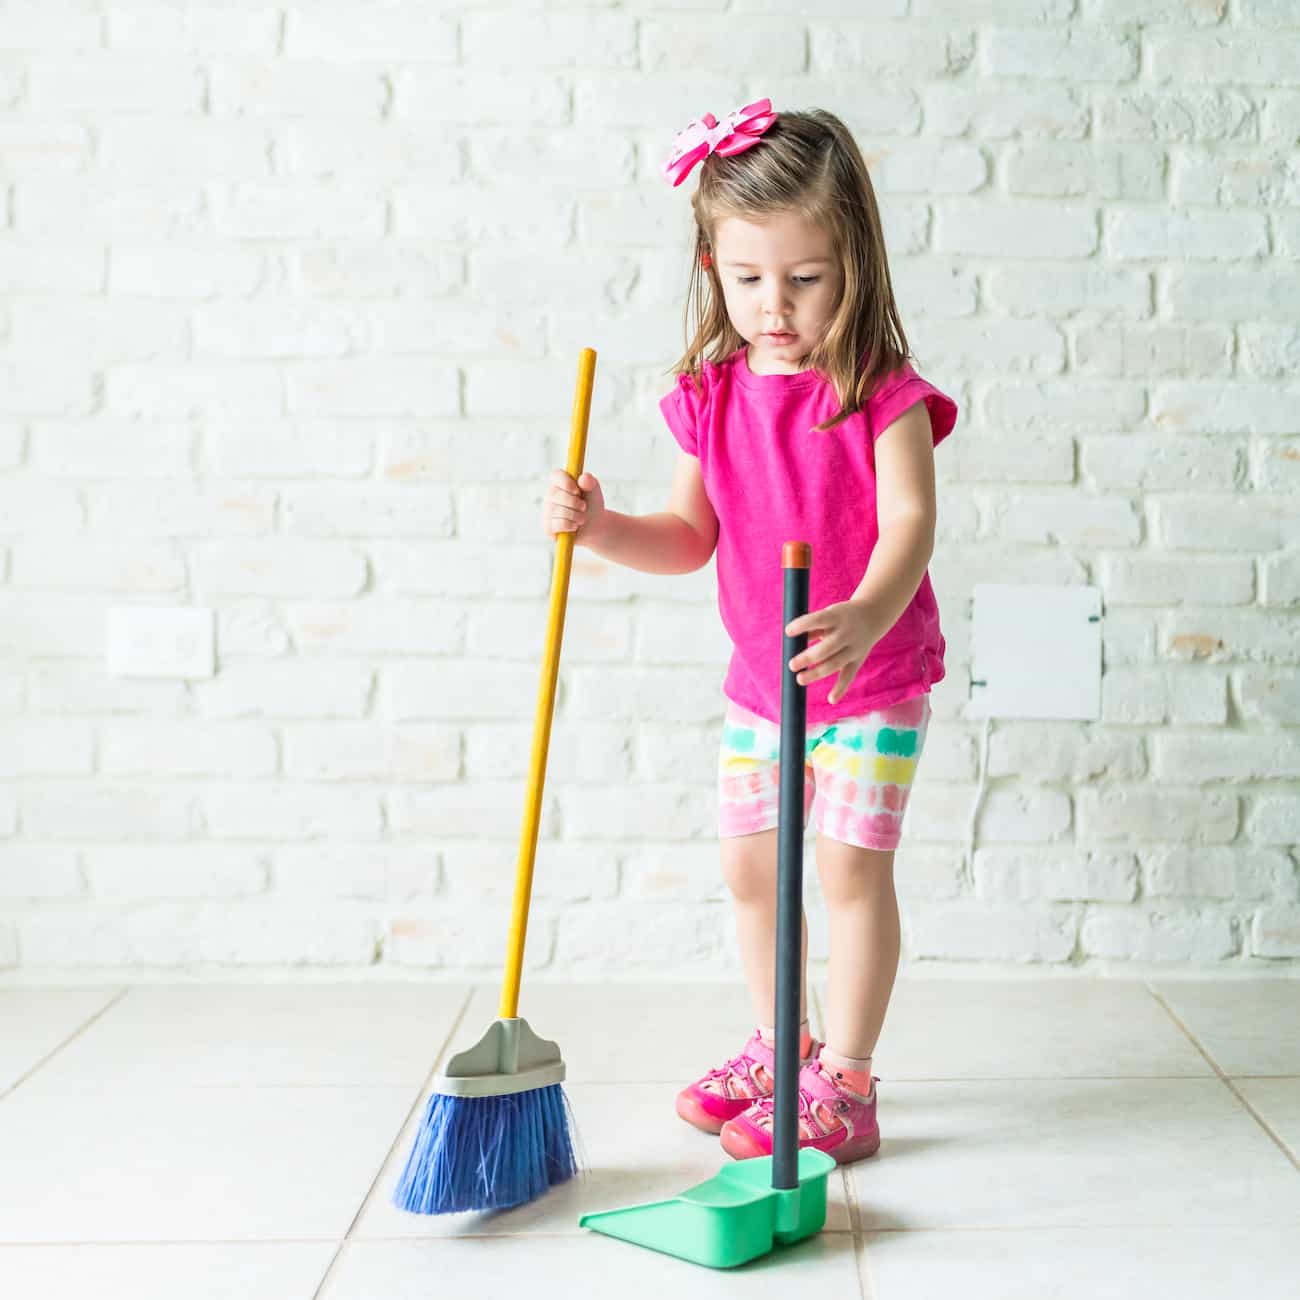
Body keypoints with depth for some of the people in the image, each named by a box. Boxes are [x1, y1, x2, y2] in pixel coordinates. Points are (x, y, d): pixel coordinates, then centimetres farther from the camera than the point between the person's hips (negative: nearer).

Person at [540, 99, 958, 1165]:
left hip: (874, 677, -6)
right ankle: (780, 1049, 32)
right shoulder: (711, 397, -1)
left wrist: (863, 618, -46)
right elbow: (692, 538, 6)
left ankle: (844, 1086, 8)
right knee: (749, 867, 13)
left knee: (850, 869, -5)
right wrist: (601, 527, -12)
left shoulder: (884, 395, -17)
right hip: (757, 679, 6)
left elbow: (909, 524, -28)